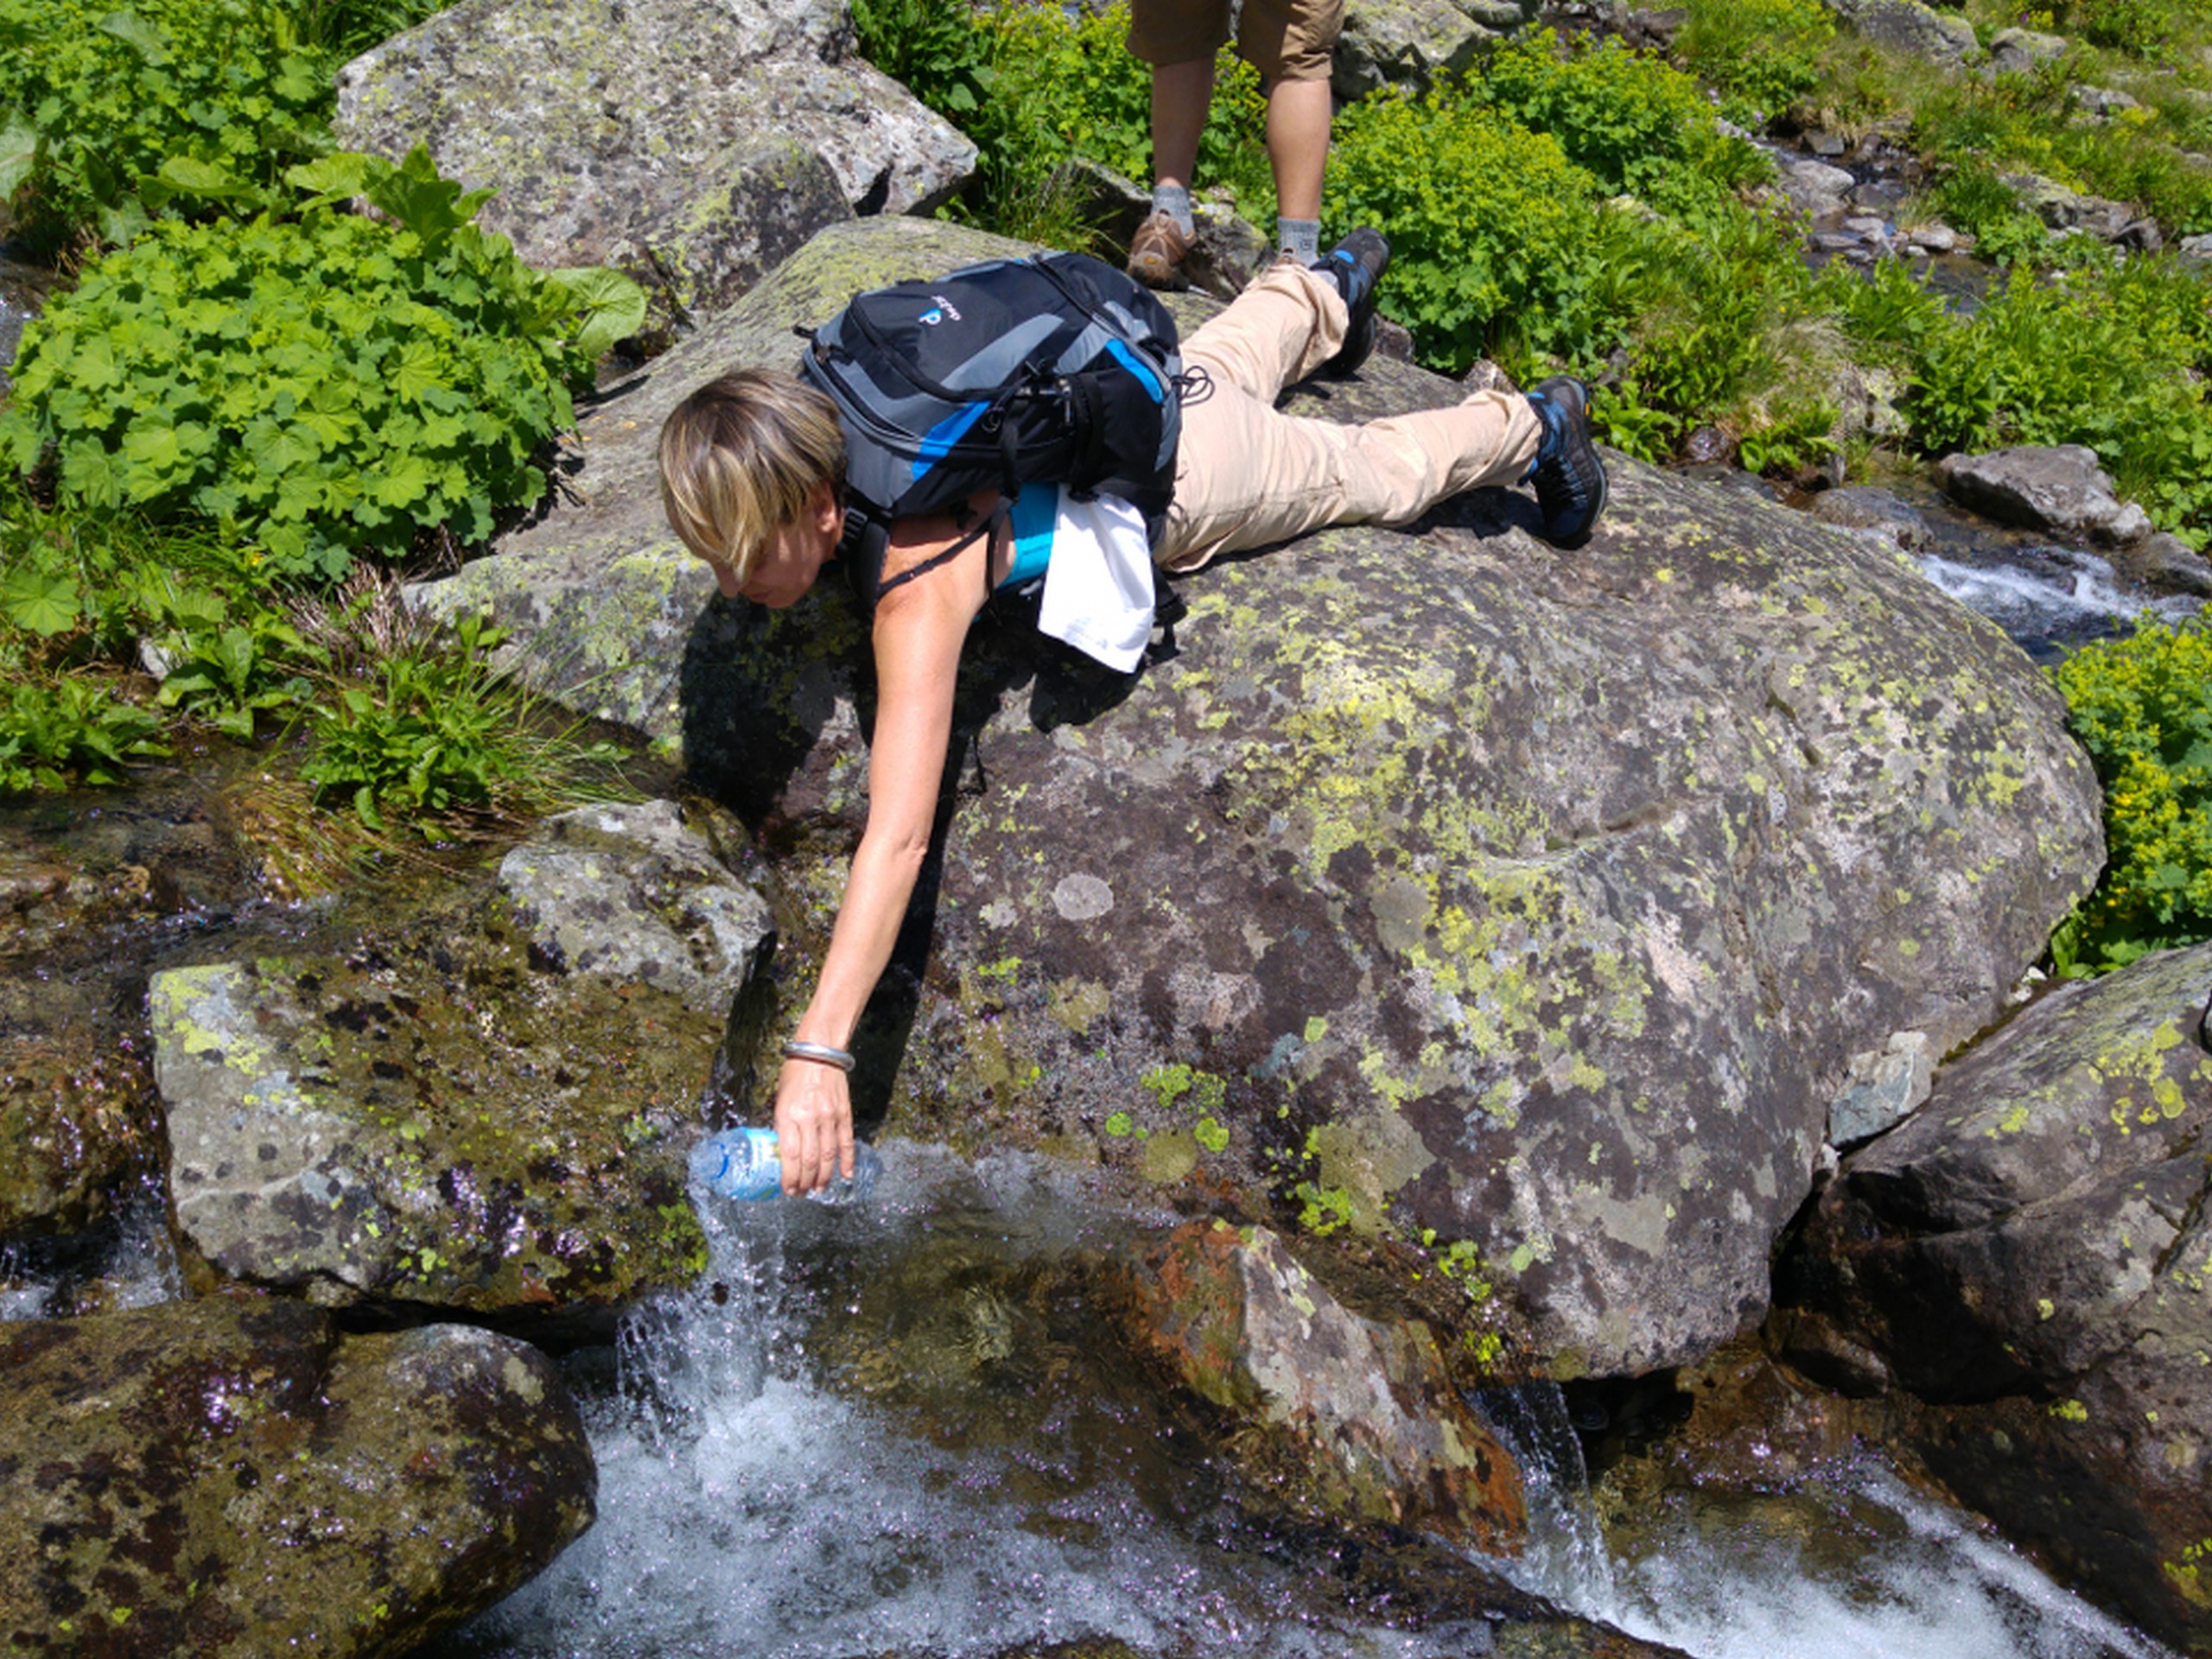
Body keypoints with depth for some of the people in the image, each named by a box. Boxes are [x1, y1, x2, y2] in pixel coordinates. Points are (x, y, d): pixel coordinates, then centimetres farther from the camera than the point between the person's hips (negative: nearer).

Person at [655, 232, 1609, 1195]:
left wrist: (819, 1053, -57)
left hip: (1182, 477, -5)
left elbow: (900, 836, -52)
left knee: (1383, 476, 26)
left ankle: (1535, 427, 53)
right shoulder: (822, 434, -24)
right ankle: (1330, 290, 70)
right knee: (1226, 366, 39)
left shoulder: (917, 593, -45)